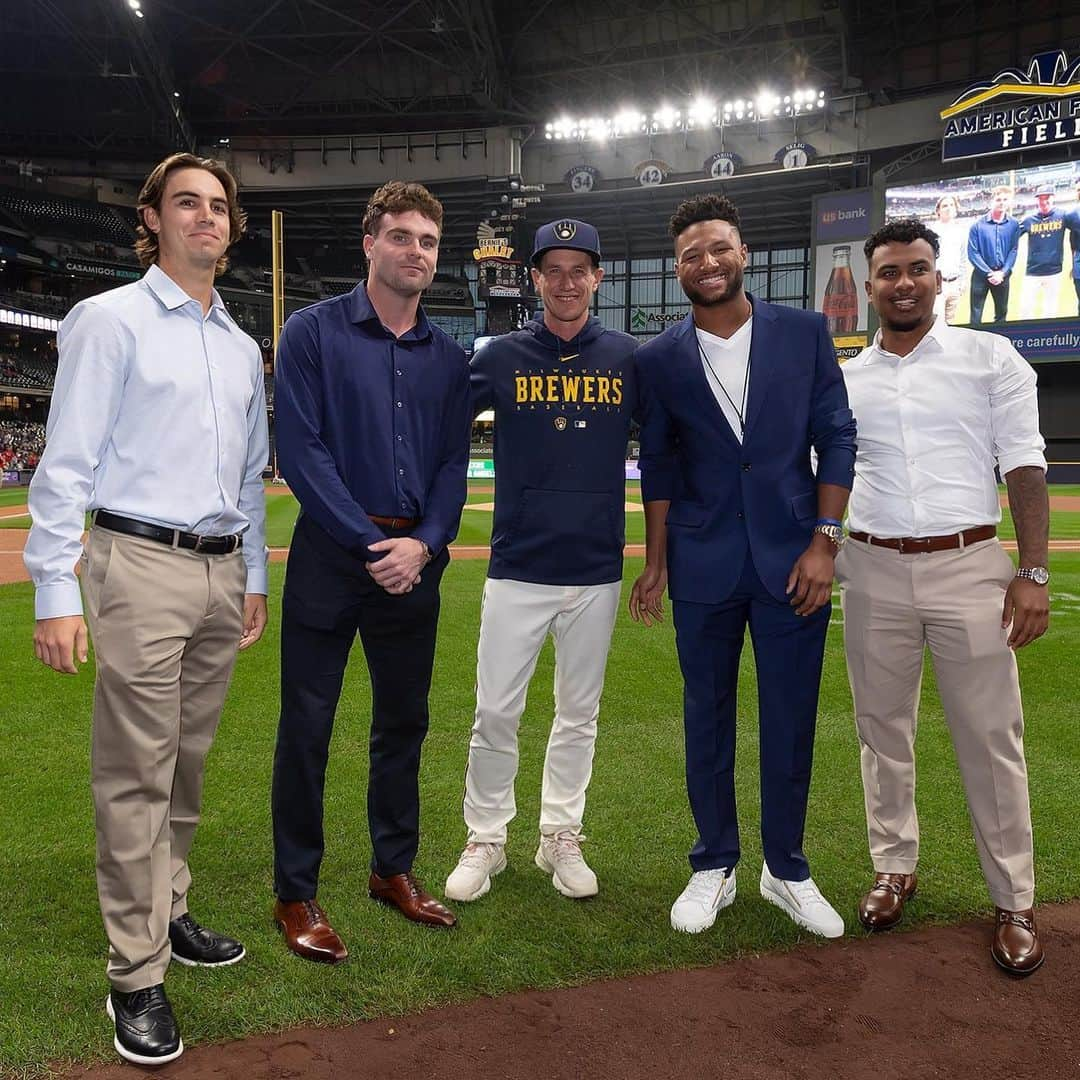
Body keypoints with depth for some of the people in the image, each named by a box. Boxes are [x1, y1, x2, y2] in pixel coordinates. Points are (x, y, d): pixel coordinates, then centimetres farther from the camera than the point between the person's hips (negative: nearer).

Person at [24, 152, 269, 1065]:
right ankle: (138, 974, 7)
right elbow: (66, 464, -7)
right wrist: (56, 591, -12)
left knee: (188, 764, 13)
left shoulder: (243, 348, 17)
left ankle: (168, 913, 28)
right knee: (137, 775, -3)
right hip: (140, 563, -6)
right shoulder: (110, 320, -1)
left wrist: (254, 576, 19)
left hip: (221, 574, 6)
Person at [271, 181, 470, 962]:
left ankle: (395, 870, 30)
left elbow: (454, 463, 8)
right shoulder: (314, 332, -3)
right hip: (332, 556, -4)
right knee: (308, 724, 2)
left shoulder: (448, 356, 10)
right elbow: (301, 451, -10)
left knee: (405, 721, 13)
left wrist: (424, 545, -9)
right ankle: (296, 894, 16)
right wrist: (372, 545, -14)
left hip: (415, 561, 5)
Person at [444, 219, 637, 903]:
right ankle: (486, 841, 21)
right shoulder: (502, 357, 1)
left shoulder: (629, 358, 3)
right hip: (517, 569, -1)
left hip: (597, 571, 1)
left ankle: (561, 836, 28)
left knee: (579, 714, 12)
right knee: (495, 713, 3)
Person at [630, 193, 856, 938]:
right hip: (703, 568, 1)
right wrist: (655, 564, 6)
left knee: (791, 721, 7)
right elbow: (658, 468, 7)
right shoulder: (660, 359, 3)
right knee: (708, 718, 10)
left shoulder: (804, 332, 2)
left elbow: (837, 438, 1)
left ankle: (786, 870, 26)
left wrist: (824, 542, -7)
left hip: (792, 560, 0)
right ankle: (715, 868, 27)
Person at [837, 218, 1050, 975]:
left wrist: (1033, 573, -10)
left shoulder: (991, 358, 3)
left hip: (969, 568, -2)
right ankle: (895, 869, 29)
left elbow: (1024, 467, -2)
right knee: (883, 729, 12)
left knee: (991, 739, 3)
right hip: (874, 573, 3)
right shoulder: (844, 379, 9)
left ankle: (1015, 903, 17)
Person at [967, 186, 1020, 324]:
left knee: (1002, 313, 14)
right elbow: (972, 253, -10)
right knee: (976, 315, -1)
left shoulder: (1014, 224, -4)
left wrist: (1003, 272, -13)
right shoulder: (978, 225, -10)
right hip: (981, 274, -2)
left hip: (1003, 275, 2)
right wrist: (989, 273, -15)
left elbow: (1013, 251, -2)